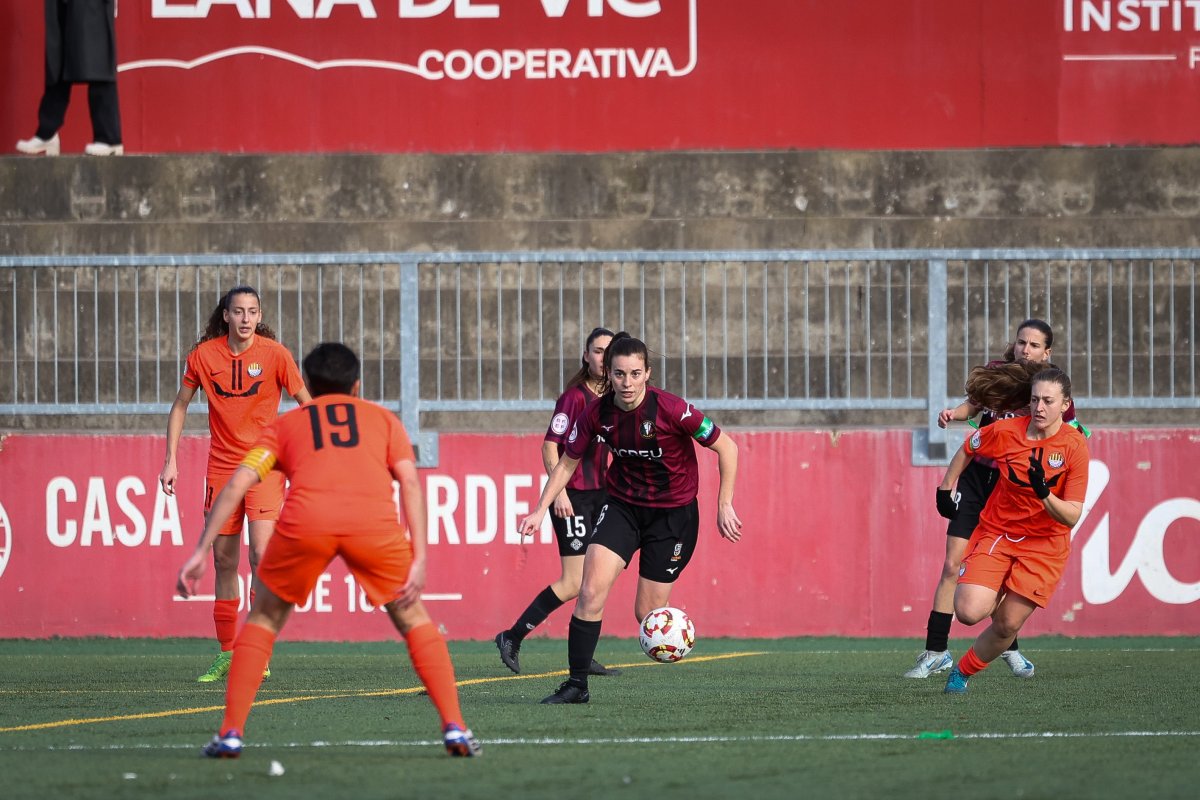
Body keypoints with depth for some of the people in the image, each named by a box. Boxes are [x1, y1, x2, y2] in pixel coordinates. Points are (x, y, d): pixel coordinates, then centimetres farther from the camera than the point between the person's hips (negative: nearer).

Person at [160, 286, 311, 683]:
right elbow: (180, 405, 11)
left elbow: (306, 404, 2)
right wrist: (170, 460, 6)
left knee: (261, 554, -17)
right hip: (221, 468, 3)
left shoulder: (275, 354, -7)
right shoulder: (204, 355, -2)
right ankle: (226, 654, 14)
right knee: (224, 562, 5)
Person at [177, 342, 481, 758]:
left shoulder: (284, 424, 31)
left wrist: (201, 551, 14)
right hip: (374, 521, 0)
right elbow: (409, 480, 14)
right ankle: (454, 727, 9)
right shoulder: (382, 417, 31)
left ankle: (230, 732, 13)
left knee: (264, 618, 22)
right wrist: (419, 557, 8)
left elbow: (237, 483, 17)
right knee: (413, 618, 20)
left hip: (305, 521, 0)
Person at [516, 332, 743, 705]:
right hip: (622, 505, 3)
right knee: (591, 592, -15)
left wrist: (725, 505, -12)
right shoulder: (597, 414, -11)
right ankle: (576, 684, -9)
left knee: (647, 614, -2)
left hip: (673, 513, -3)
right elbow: (568, 461, 5)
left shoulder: (670, 409, -23)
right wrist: (540, 511, -1)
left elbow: (726, 447, -12)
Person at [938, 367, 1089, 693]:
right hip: (995, 532, 1)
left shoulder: (1075, 446, -15)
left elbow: (1071, 517, -17)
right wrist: (946, 489, 14)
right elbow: (967, 449, 12)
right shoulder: (1004, 432, -11)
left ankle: (963, 672, 22)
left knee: (1007, 625, -7)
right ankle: (995, 596, 19)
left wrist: (1044, 494, -34)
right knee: (969, 612, -19)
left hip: (1044, 544, -1)